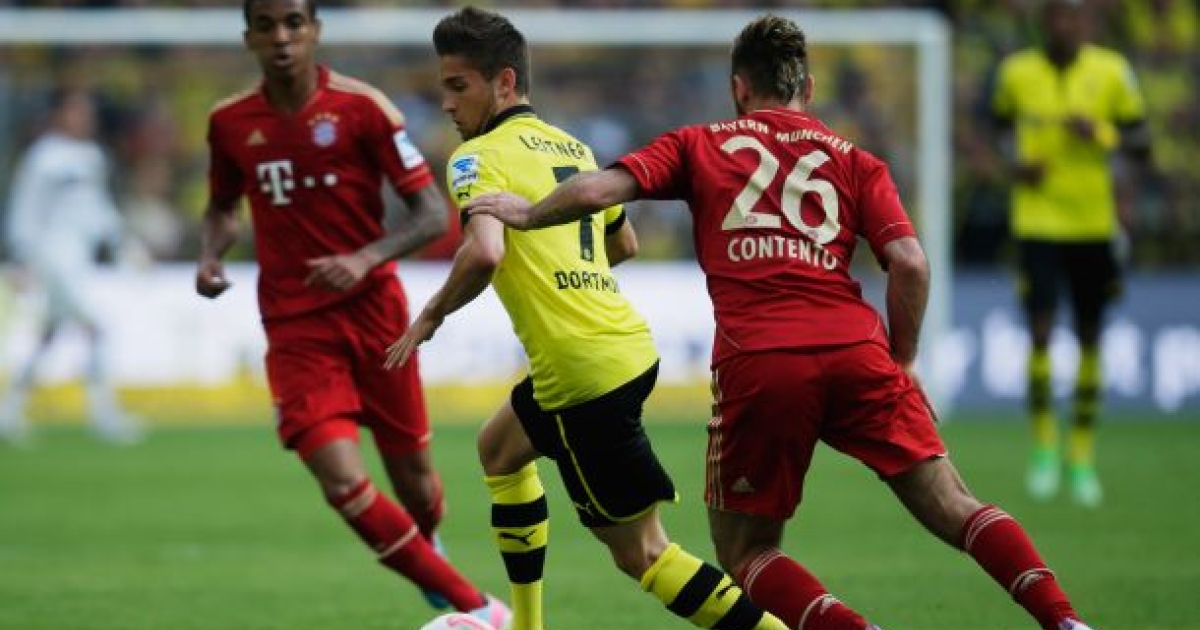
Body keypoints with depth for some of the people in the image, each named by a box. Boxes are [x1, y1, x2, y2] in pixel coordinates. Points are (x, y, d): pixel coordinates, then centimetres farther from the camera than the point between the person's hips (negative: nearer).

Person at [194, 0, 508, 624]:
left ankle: (426, 551, 46)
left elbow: (432, 213, -7)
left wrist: (367, 258, -23)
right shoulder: (229, 123, 1)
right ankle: (476, 608, -7)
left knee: (412, 479, 8)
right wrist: (210, 257, 0)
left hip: (372, 309, -1)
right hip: (294, 330, 1)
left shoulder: (361, 106, -8)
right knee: (342, 483, -17)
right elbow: (223, 205, 21)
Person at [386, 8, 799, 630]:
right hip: (630, 342, 9)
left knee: (638, 552, -2)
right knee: (500, 448, 32)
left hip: (584, 370, -9)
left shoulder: (479, 157, -9)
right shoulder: (572, 147, 15)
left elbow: (484, 252, -27)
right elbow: (624, 243, 28)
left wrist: (430, 316, -11)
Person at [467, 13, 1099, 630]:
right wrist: (901, 362, 17)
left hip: (755, 363, -1)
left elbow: (602, 188, 6)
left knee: (745, 553, 12)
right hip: (854, 349, 1)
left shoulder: (699, 145, 17)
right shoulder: (853, 160, 19)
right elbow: (910, 262, 6)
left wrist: (528, 213, 24)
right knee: (952, 508, 4)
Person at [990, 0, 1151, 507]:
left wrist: (1100, 133, -17)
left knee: (1089, 339, 7)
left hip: (1094, 224, 1)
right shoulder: (1016, 72, -2)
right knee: (1040, 333, -11)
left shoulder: (1111, 71, -3)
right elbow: (1001, 124, 17)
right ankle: (1044, 447, 8)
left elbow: (1141, 145, 2)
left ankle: (1083, 458, 20)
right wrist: (1013, 165, -3)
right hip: (1037, 222, -1)